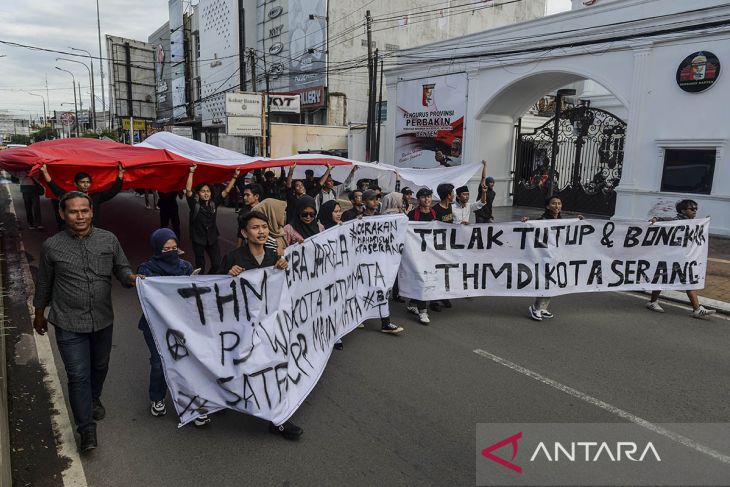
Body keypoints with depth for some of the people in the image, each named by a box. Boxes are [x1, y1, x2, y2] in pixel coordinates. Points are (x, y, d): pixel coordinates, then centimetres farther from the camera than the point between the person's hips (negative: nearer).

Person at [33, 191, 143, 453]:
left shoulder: (108, 239, -6)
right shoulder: (52, 247, -8)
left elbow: (121, 268, 3)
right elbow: (44, 284, 5)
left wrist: (131, 278, -20)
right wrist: (39, 314, 15)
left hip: (103, 320, 3)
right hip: (69, 323, -2)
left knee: (99, 367, 21)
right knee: (78, 375, -2)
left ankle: (94, 400, 50)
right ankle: (86, 429, 11)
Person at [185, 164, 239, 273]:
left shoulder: (213, 203, 1)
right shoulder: (195, 204, -9)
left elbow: (226, 191, 0)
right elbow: (188, 189, -22)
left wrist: (235, 176, -5)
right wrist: (191, 172, -29)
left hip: (212, 238, 3)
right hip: (198, 239, -3)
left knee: (217, 264, 1)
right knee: (200, 266, 9)